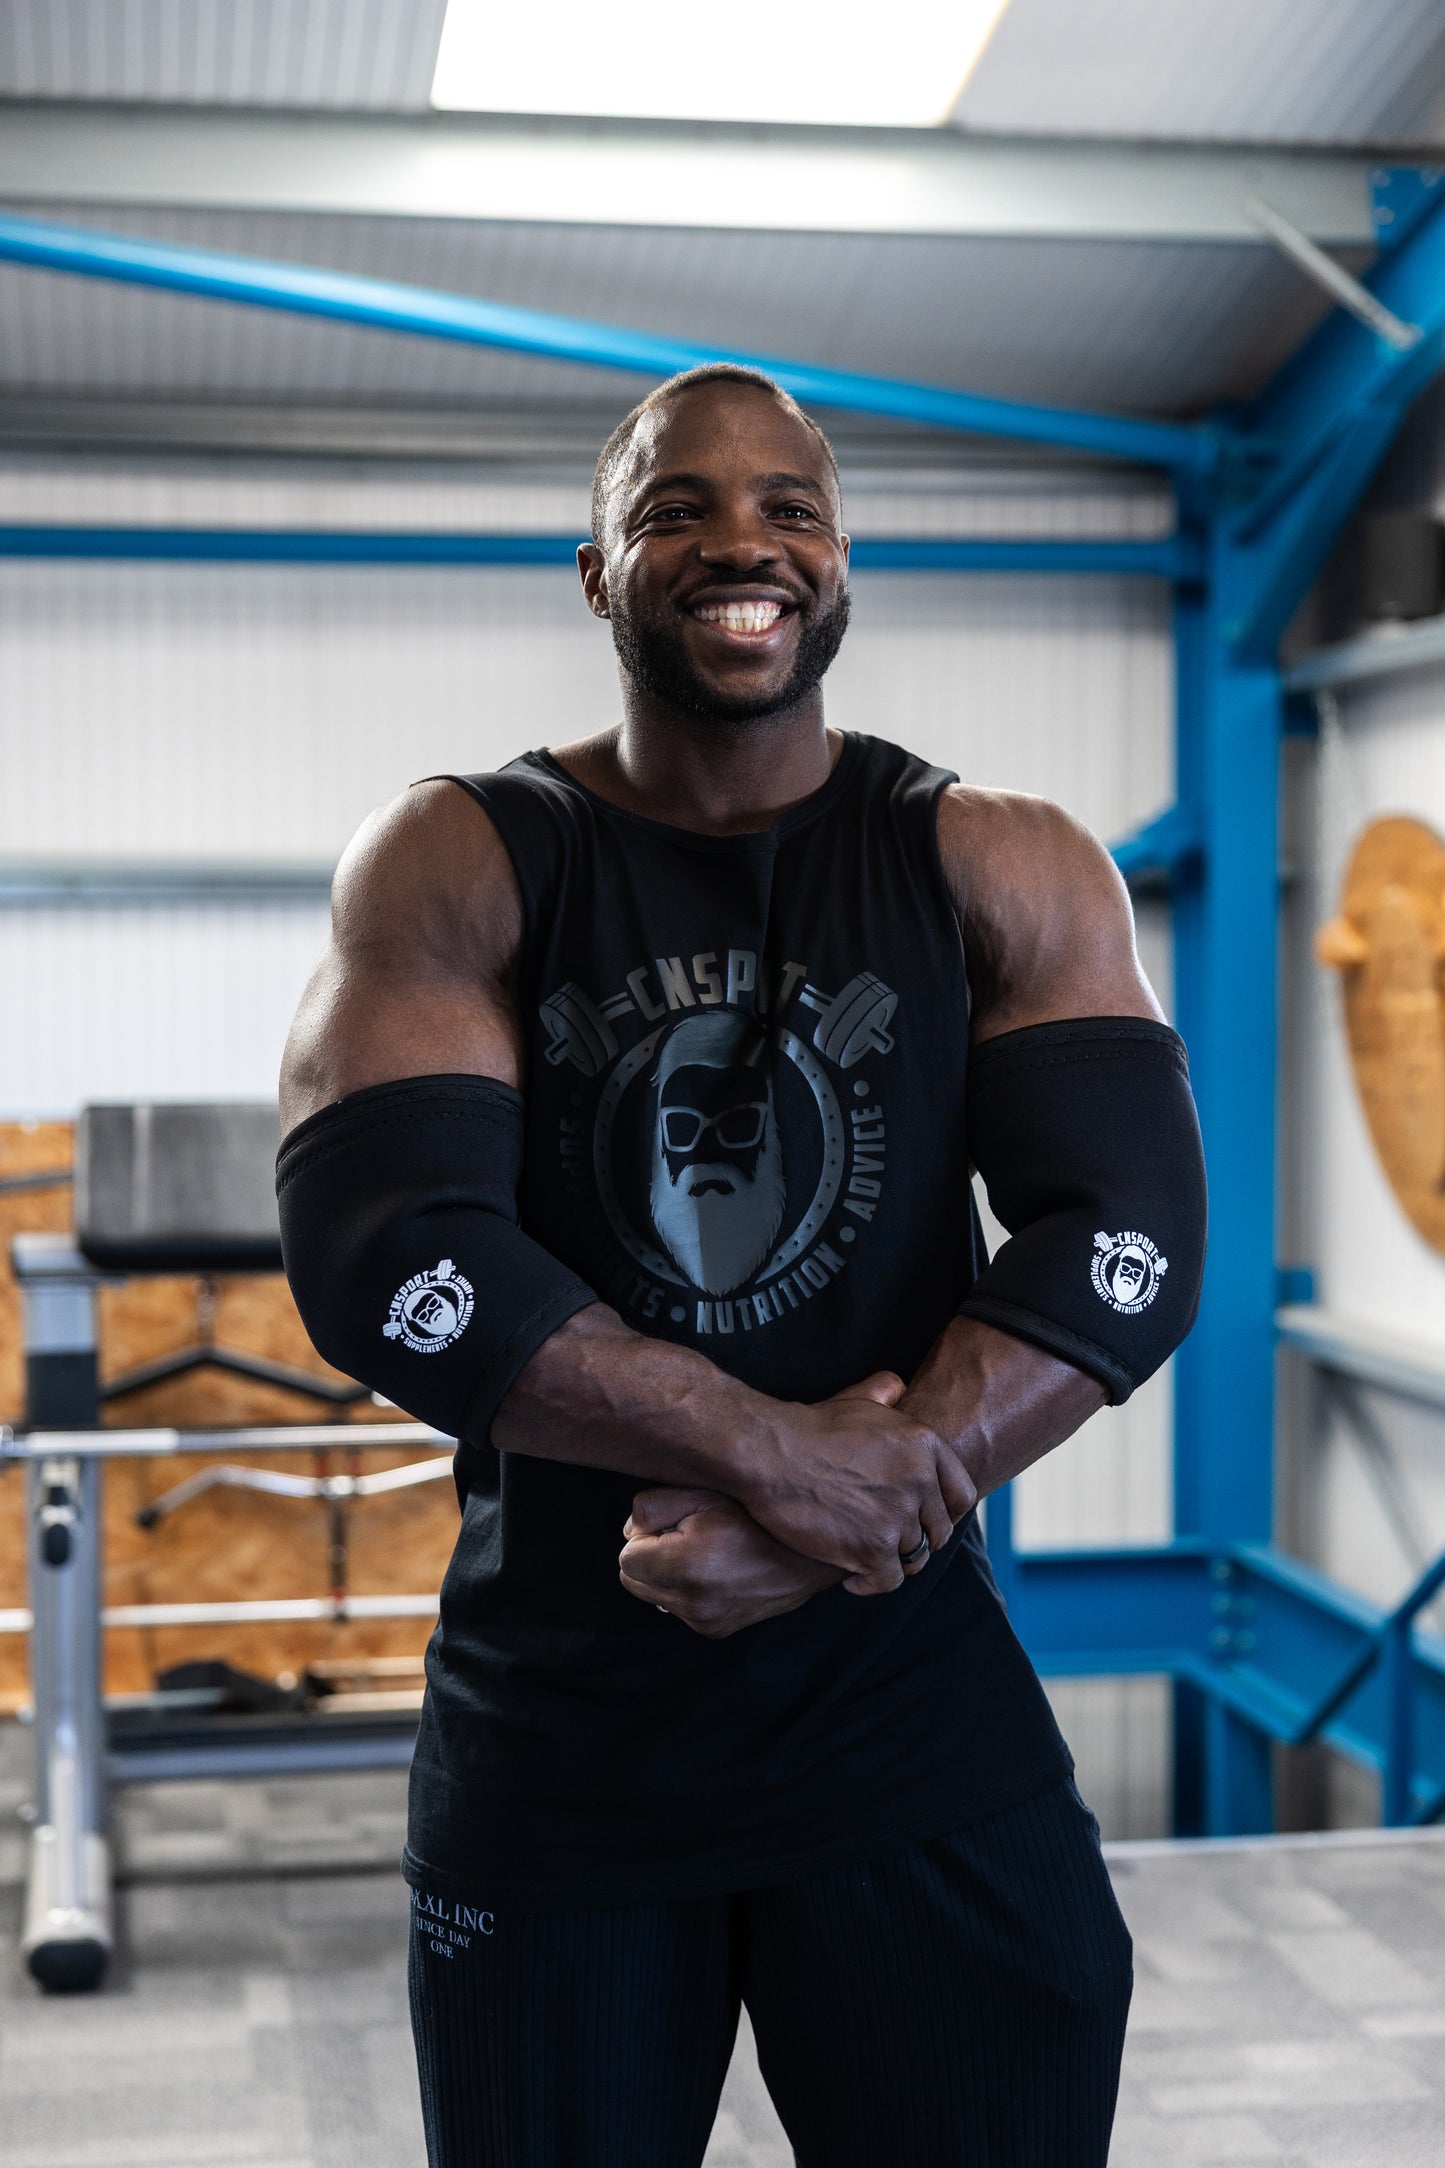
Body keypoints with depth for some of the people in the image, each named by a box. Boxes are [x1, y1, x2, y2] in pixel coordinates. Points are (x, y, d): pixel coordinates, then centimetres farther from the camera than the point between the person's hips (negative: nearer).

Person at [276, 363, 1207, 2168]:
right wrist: (783, 1447, -23)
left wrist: (811, 1530, -23)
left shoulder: (1004, 872, -1)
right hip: (547, 1733, 0)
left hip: (916, 1716, 1)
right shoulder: (455, 866, -4)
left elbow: (1129, 1239, -11)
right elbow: (380, 1251, -16)